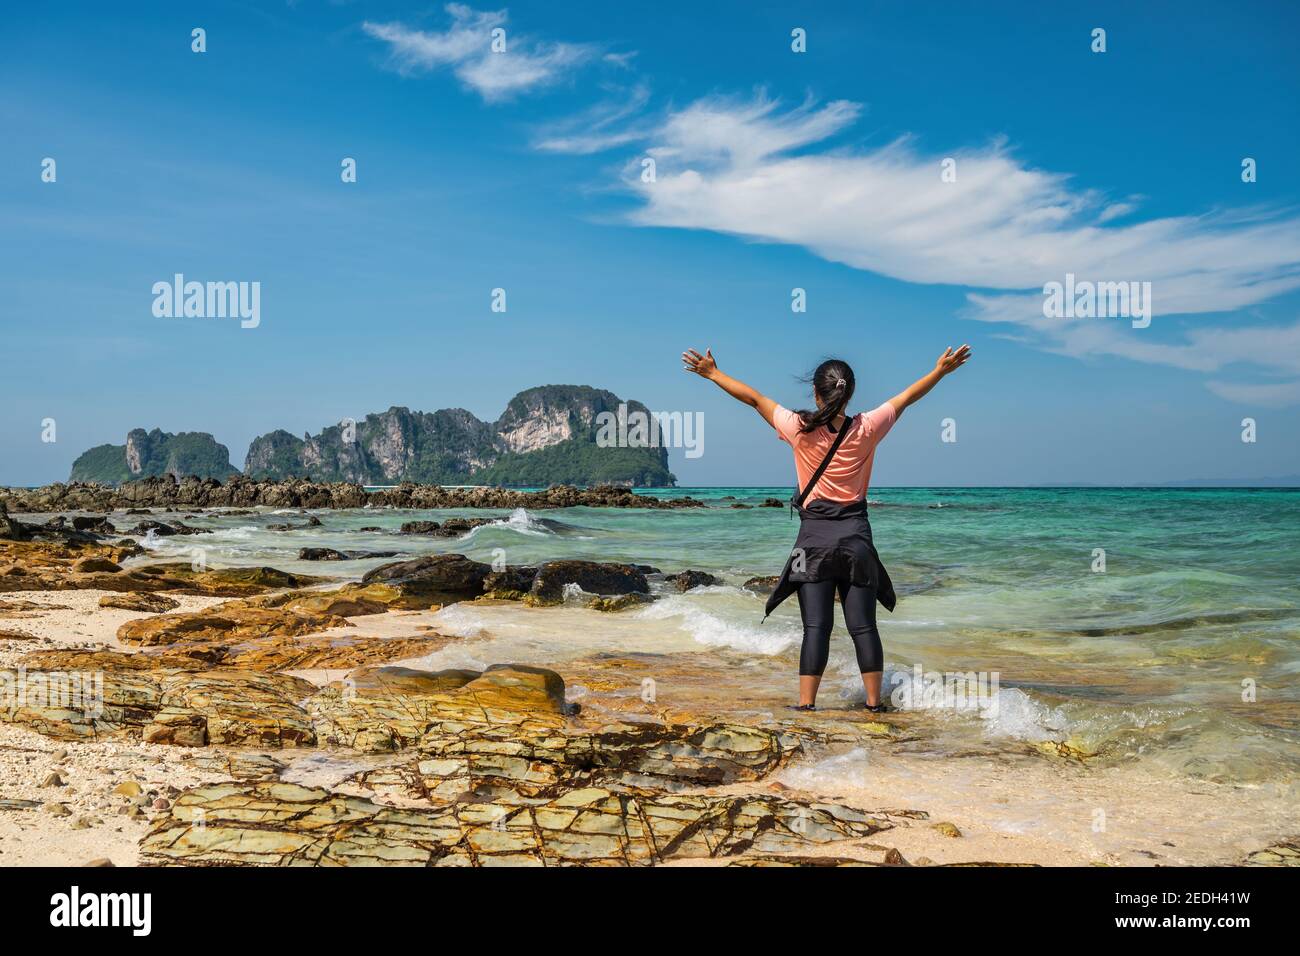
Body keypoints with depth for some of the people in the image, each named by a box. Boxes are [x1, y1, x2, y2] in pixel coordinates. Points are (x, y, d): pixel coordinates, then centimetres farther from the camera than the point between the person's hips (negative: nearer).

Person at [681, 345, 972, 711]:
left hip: (814, 537, -1)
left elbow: (754, 398, -2)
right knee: (863, 625, 5)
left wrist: (713, 373, 7)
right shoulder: (866, 429, -5)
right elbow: (907, 397, 7)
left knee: (816, 626, -1)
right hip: (856, 536, 1)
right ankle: (874, 703, 10)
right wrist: (941, 370, 19)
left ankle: (806, 705, -2)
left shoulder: (801, 430, -10)